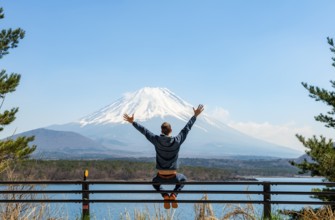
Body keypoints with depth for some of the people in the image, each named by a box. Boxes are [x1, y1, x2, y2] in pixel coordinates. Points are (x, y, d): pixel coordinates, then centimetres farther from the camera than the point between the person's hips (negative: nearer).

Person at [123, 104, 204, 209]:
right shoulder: (177, 141, -13)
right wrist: (195, 115, 6)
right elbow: (187, 128, -4)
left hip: (161, 177, 1)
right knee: (183, 179, 35)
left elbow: (144, 131, -4)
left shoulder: (157, 140, -12)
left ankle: (165, 195, 7)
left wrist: (133, 122, 7)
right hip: (173, 178, 0)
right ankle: (174, 195, 6)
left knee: (155, 182, 38)